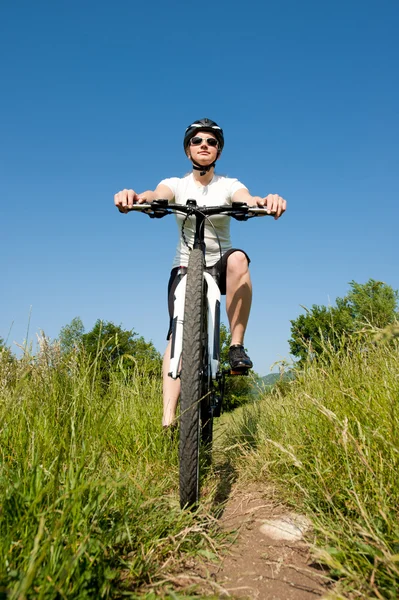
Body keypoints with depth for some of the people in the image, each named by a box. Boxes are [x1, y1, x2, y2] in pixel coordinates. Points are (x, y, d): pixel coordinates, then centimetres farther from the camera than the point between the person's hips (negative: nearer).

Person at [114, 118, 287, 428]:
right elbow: (155, 196, -22)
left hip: (220, 266, 0)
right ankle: (168, 419, -20)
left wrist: (265, 201, -48)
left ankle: (237, 346, -27)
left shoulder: (229, 184, 1)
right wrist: (135, 197, -48)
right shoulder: (176, 184, 1)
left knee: (238, 258, -36)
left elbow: (247, 201, -22)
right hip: (185, 267, 0)